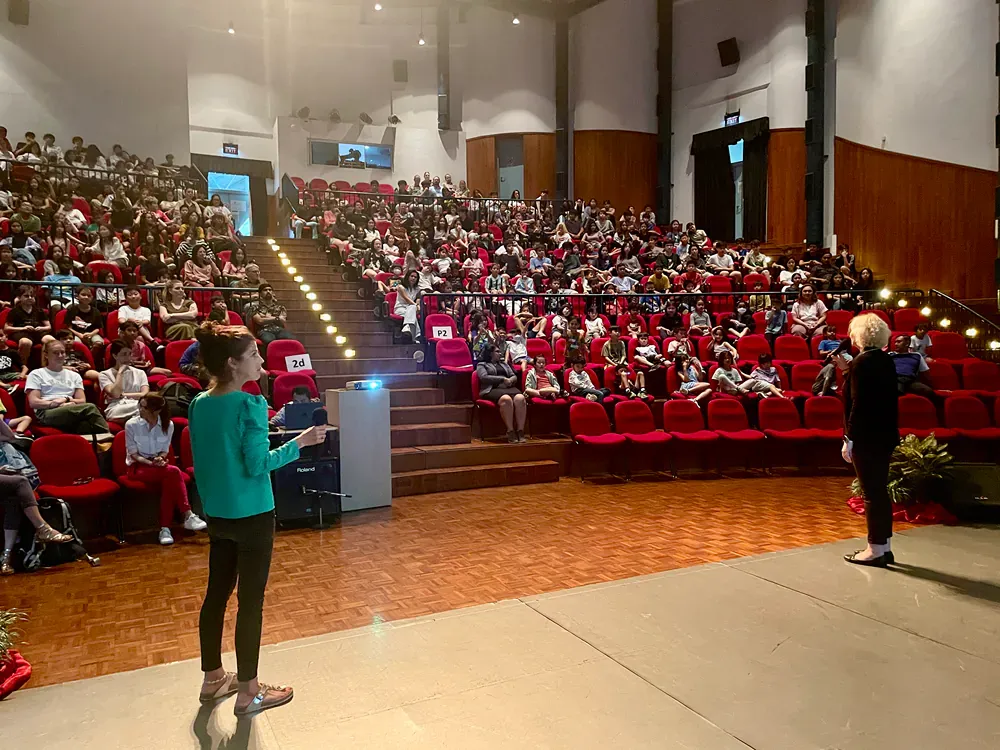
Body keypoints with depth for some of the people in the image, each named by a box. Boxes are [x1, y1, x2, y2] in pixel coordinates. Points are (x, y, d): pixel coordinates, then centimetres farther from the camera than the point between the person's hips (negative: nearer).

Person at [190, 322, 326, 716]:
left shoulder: (198, 405, 3)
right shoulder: (250, 405, -20)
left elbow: (202, 462, 11)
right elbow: (258, 464, -21)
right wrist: (299, 443, -12)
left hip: (216, 515, 8)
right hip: (252, 517, -7)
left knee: (216, 594, 18)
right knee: (250, 602, 4)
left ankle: (213, 679, 33)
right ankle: (248, 693, 16)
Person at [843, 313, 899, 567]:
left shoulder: (862, 362, -16)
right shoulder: (886, 361, 8)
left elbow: (858, 404, -19)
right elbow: (890, 398, 15)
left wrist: (849, 439, -15)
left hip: (866, 437, -8)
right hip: (885, 434, 9)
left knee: (871, 493, -2)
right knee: (880, 490, 14)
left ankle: (875, 550, 6)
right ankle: (884, 547, 22)